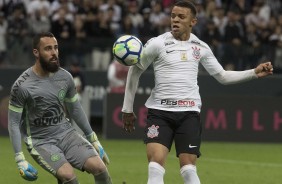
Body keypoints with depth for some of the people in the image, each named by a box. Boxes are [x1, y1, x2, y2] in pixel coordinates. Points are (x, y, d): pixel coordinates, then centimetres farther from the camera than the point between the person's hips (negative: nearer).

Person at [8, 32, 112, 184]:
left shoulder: (65, 77, 0)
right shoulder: (22, 86, -15)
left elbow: (75, 109, 15)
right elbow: (13, 122, -9)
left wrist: (93, 140, 17)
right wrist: (20, 160, -15)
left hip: (65, 132, 5)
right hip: (40, 141, -5)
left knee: (99, 167, -15)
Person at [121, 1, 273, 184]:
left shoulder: (200, 47, 8)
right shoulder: (157, 44, -2)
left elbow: (223, 76, 18)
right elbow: (135, 71, 8)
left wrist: (255, 73, 7)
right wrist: (128, 108, 9)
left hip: (189, 113, 2)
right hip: (160, 112, -2)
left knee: (188, 168, -6)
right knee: (156, 163, -17)